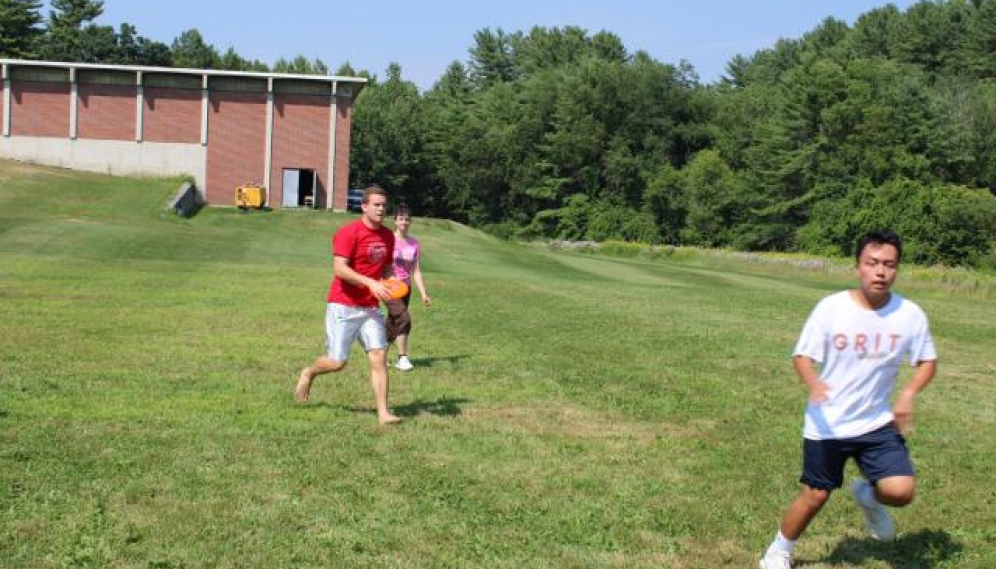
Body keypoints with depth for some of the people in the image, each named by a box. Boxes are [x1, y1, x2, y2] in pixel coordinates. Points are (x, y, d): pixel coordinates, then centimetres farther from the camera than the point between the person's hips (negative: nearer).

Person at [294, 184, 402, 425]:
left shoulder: (388, 236, 9)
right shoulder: (349, 232, -12)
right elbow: (339, 269, -20)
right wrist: (370, 283, -28)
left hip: (370, 308, 5)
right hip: (344, 306, -5)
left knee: (379, 356, -7)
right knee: (337, 362, 0)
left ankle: (383, 413, -6)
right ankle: (309, 373, 33)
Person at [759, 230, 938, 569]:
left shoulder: (910, 314, -9)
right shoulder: (831, 308, -15)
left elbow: (927, 361, 6)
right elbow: (802, 355, -8)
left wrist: (909, 394, -13)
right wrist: (814, 384, -30)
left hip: (878, 423, 2)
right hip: (826, 425, -1)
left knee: (900, 492, -16)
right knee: (816, 496, 8)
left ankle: (867, 496, 22)